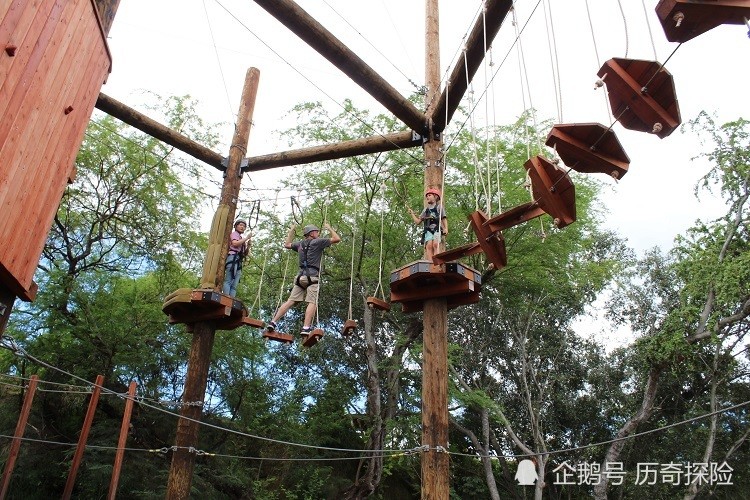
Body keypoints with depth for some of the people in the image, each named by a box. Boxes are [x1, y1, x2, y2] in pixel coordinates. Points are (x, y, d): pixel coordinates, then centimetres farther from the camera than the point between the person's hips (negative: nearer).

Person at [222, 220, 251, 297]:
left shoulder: (241, 239, 32)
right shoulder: (234, 234, 12)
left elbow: (244, 254, 29)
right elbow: (234, 243, -10)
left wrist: (248, 246, 12)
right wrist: (246, 238, -2)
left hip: (239, 261, 8)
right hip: (233, 257, -8)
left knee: (234, 285, -6)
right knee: (228, 281, -21)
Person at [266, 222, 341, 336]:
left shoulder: (300, 244, 20)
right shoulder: (317, 242, 3)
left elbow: (287, 244, 39)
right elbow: (337, 239, 2)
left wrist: (291, 231, 46)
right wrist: (329, 228, 17)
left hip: (301, 276, 6)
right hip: (312, 276, -6)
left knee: (290, 301, 5)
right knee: (312, 302, -13)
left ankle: (273, 322, -2)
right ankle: (306, 328, -26)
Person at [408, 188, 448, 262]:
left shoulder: (439, 207, 18)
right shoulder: (426, 209, 27)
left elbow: (444, 219, 10)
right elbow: (418, 221, 26)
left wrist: (446, 228, -5)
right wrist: (412, 213, 20)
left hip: (437, 229, -2)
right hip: (428, 230, 2)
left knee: (435, 244, -26)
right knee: (429, 245, -22)